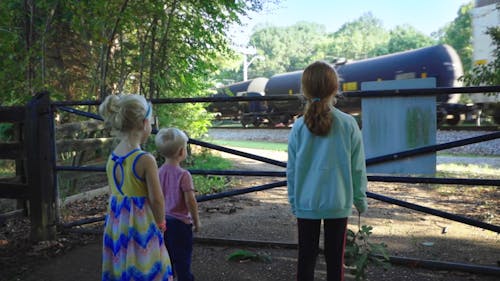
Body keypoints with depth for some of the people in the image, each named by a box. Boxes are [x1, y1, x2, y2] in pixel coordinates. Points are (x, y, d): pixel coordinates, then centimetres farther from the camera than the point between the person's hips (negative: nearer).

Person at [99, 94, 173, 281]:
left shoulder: (112, 157, 1)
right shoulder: (146, 160, -20)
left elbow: (114, 192, 9)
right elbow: (157, 200, -16)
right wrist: (160, 224, 0)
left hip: (117, 224, 7)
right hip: (140, 225, -7)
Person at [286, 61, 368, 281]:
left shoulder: (299, 127, -8)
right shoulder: (348, 124, -10)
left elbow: (291, 170, -2)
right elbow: (357, 168, -3)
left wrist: (293, 201, 11)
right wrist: (360, 199, 10)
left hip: (306, 203, 1)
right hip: (338, 203, 0)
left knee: (306, 256, 13)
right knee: (335, 257, 13)